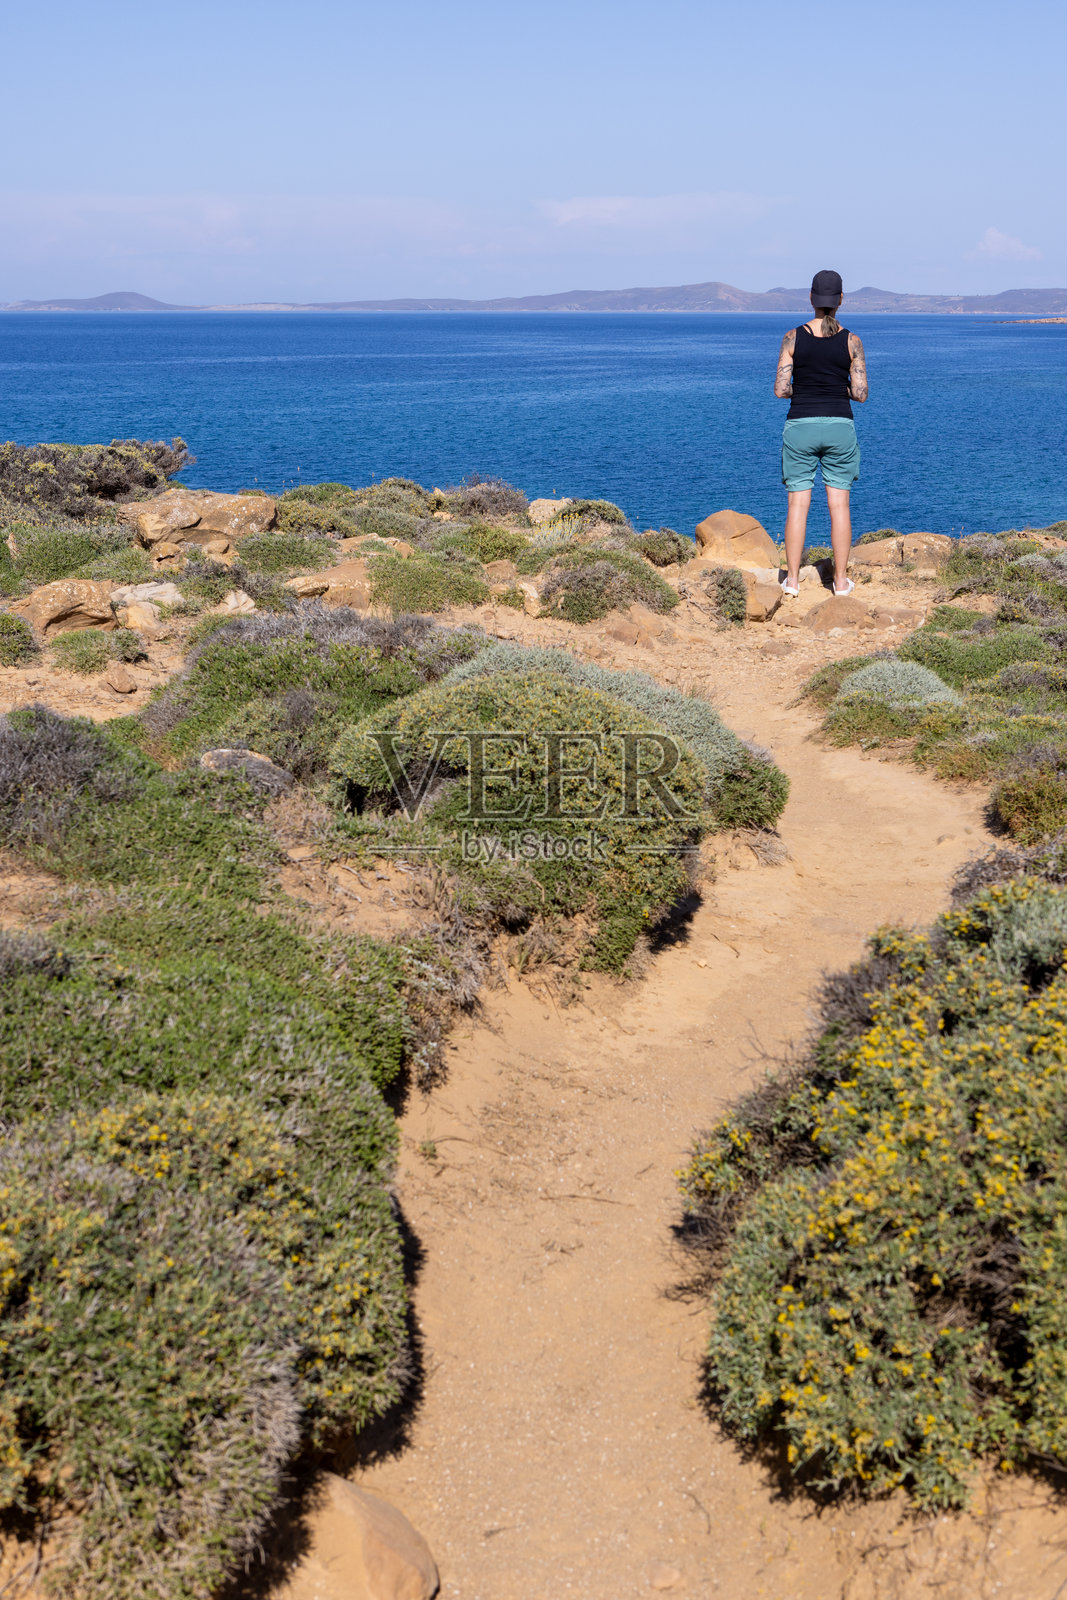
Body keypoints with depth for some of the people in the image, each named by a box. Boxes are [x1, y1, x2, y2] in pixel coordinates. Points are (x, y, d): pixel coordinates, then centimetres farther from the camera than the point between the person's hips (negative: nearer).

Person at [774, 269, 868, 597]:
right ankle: (841, 580, 9)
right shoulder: (851, 341, -2)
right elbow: (860, 393, -3)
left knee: (797, 504, 4)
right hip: (839, 425, 1)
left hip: (800, 425, 0)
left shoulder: (793, 337, -4)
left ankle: (792, 580, 6)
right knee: (839, 504, 6)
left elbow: (780, 390, -6)